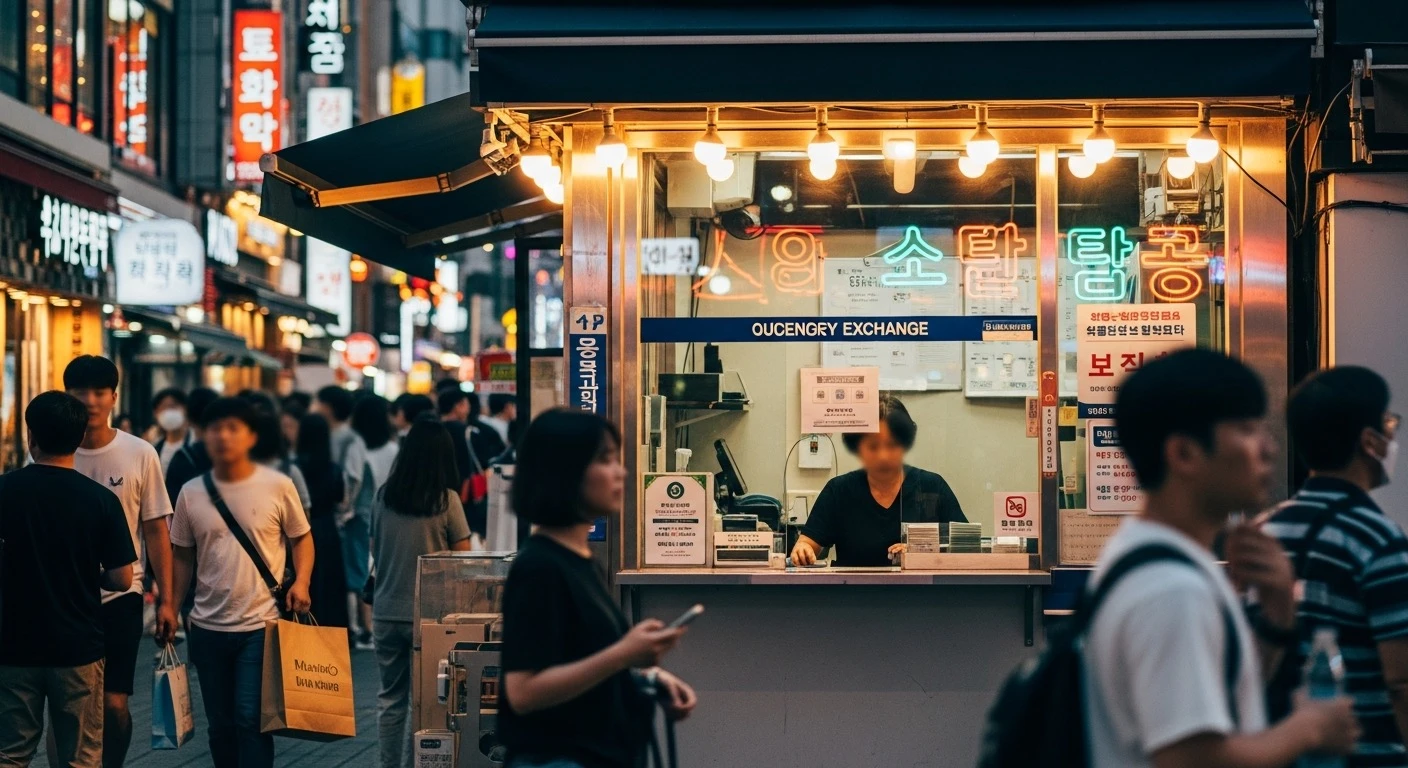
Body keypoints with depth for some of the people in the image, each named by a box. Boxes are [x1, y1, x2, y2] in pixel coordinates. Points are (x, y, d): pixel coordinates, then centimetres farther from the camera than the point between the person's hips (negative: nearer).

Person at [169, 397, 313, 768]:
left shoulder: (278, 487, -4)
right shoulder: (191, 493, 4)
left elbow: (301, 538, 6)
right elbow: (183, 557, 11)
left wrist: (301, 581, -10)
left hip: (262, 625, -3)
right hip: (208, 628, 4)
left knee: (251, 719, -11)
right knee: (220, 725, 11)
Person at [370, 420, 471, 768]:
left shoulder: (384, 497, -1)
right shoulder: (446, 500, -11)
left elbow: (374, 550, 10)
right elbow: (462, 558, -6)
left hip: (387, 612, 3)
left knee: (391, 698, 12)